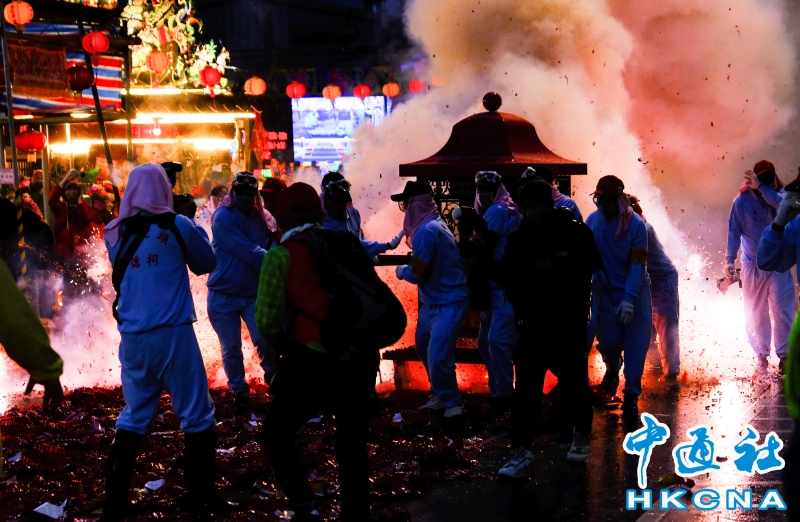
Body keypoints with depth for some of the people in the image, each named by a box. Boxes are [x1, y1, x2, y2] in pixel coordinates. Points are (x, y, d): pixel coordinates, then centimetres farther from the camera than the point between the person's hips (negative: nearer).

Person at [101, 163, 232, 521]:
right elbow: (206, 264, 7)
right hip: (173, 333, -4)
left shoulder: (115, 232, 5)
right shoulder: (177, 226, -6)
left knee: (134, 416, 15)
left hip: (132, 337, 4)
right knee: (196, 415, 7)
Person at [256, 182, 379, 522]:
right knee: (353, 449, 16)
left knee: (277, 433, 16)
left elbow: (267, 318, -9)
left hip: (312, 363, -4)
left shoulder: (282, 254, -3)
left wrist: (281, 343, 10)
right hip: (360, 362, 4)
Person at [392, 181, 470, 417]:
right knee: (424, 347, 19)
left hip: (449, 303, -11)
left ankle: (453, 404, 1)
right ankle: (439, 395, 31)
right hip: (434, 300, 11)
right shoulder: (432, 224, 8)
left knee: (437, 356, -13)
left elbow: (417, 273, -21)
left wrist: (400, 270, -2)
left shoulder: (427, 231, -24)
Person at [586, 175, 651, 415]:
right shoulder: (592, 220, -9)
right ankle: (612, 370, 39)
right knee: (608, 340, 6)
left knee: (635, 343, -2)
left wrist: (629, 298, -25)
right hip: (604, 291, 2)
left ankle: (631, 393, 8)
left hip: (634, 291, -2)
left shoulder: (635, 224, -18)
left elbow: (638, 265, -18)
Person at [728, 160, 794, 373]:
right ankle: (761, 356, 19)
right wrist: (729, 260, -6)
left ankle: (784, 355, 2)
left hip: (778, 264, -1)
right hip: (752, 265, 1)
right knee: (755, 313, 7)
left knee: (782, 309, -8)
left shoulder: (779, 195, -3)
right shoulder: (742, 200, -4)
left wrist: (762, 188, -28)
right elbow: (734, 231, -1)